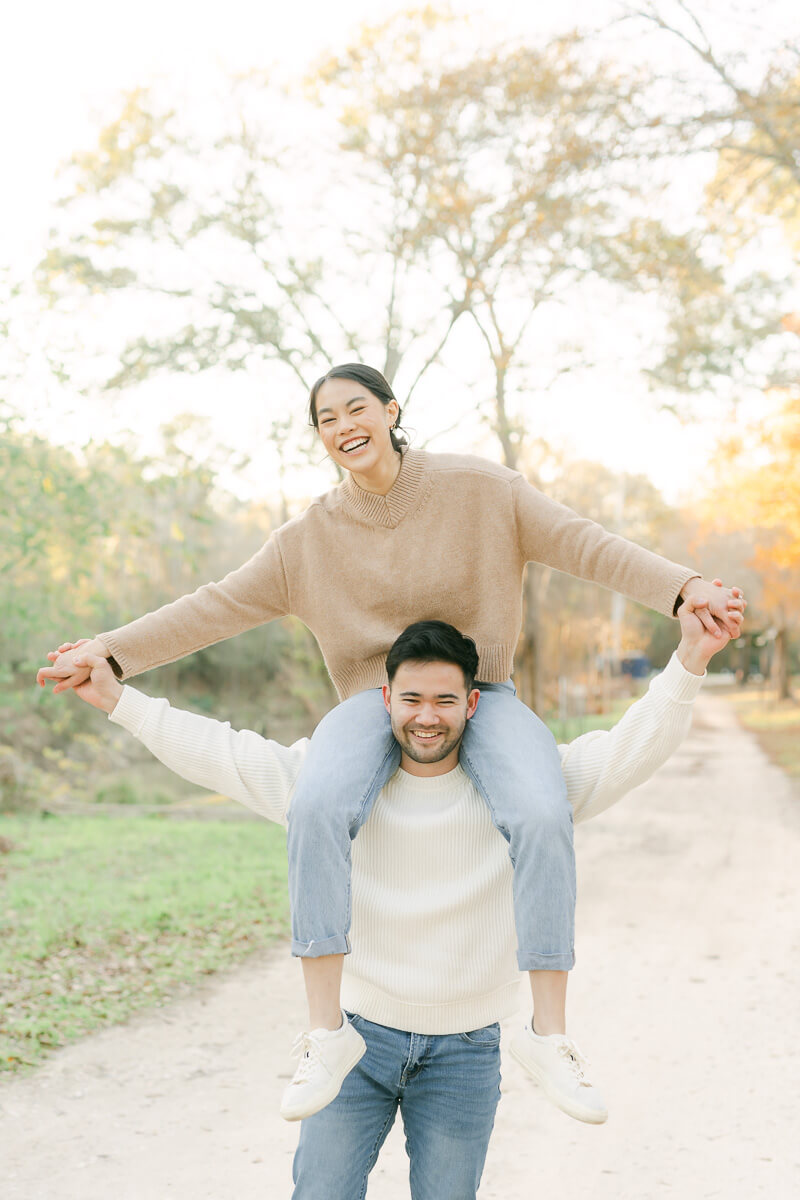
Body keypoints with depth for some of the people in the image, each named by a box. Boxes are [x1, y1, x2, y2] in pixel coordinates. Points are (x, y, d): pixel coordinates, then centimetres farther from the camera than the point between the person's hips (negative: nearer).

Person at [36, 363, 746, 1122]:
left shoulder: (477, 488, -2)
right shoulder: (311, 538, 3)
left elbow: (583, 545, -5)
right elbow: (218, 608, 2)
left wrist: (686, 590, -17)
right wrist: (107, 654, -6)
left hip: (481, 696, -1)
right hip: (374, 702, 1)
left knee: (542, 817, -33)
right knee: (318, 807, -35)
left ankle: (550, 1031, -21)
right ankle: (325, 1028, -29)